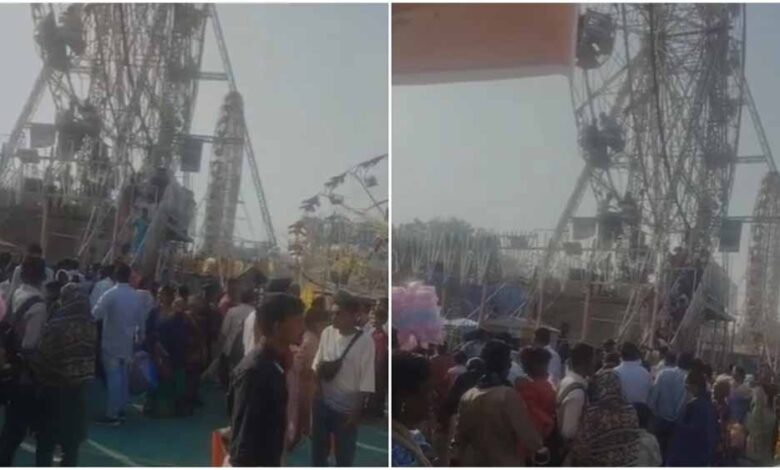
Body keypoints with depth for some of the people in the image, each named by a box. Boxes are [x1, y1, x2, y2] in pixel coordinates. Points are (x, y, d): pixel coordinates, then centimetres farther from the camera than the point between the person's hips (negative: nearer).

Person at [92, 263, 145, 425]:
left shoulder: (110, 294, -16)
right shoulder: (137, 297, 3)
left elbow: (95, 314, -21)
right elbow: (141, 321, 10)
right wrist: (140, 337, 22)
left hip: (112, 343, -5)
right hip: (127, 343, 5)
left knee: (113, 377, -3)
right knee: (123, 376, 15)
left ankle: (112, 415, 1)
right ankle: (120, 410, 23)